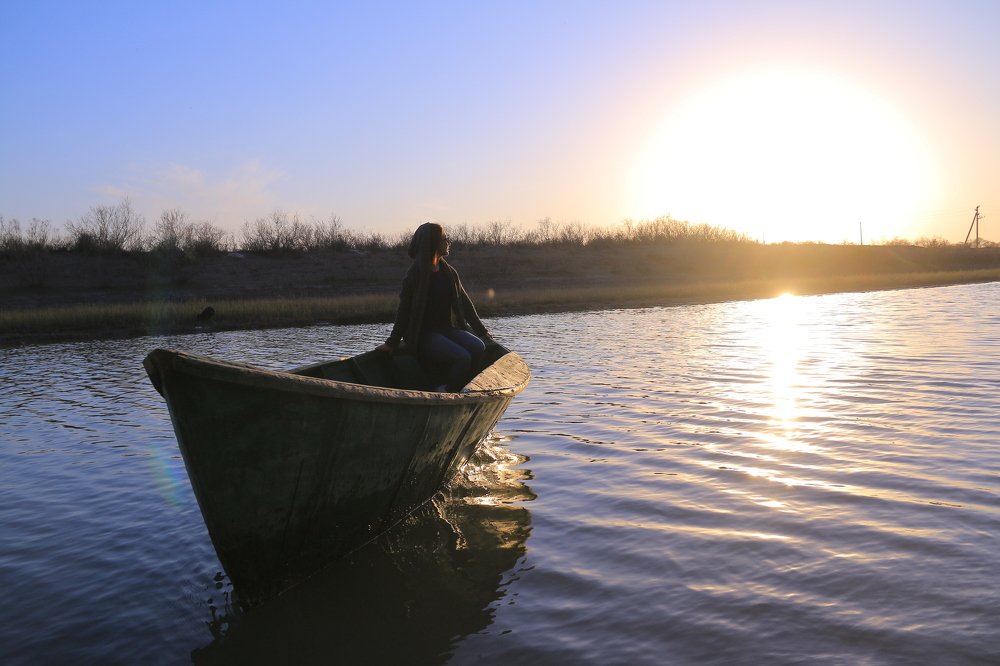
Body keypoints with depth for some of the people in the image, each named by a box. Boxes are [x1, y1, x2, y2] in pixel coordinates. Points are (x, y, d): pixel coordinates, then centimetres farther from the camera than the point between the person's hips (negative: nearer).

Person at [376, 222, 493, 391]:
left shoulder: (449, 272, 14)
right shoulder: (415, 274, -6)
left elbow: (465, 304, 17)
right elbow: (404, 310, -6)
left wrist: (482, 332, 16)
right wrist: (392, 343, -7)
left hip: (447, 329, 7)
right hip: (424, 335, -6)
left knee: (478, 347, -21)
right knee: (462, 358, -28)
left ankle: (461, 390, -11)